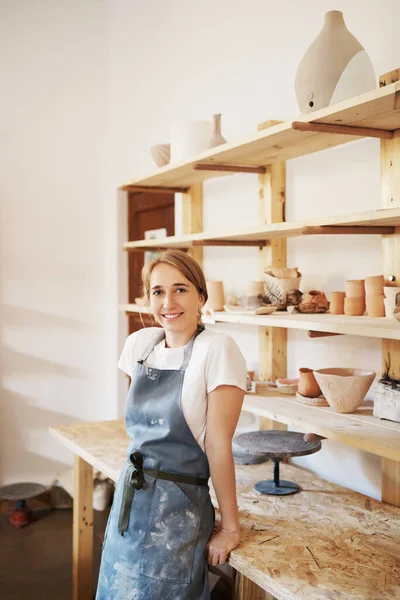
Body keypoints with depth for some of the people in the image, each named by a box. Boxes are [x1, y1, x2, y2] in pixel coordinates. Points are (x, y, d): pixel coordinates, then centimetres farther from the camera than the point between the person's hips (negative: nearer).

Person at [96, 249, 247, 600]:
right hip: (129, 502, 6)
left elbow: (218, 445, -16)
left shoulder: (216, 350, -17)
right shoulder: (140, 344, 2)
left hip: (178, 513, -6)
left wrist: (230, 528, -11)